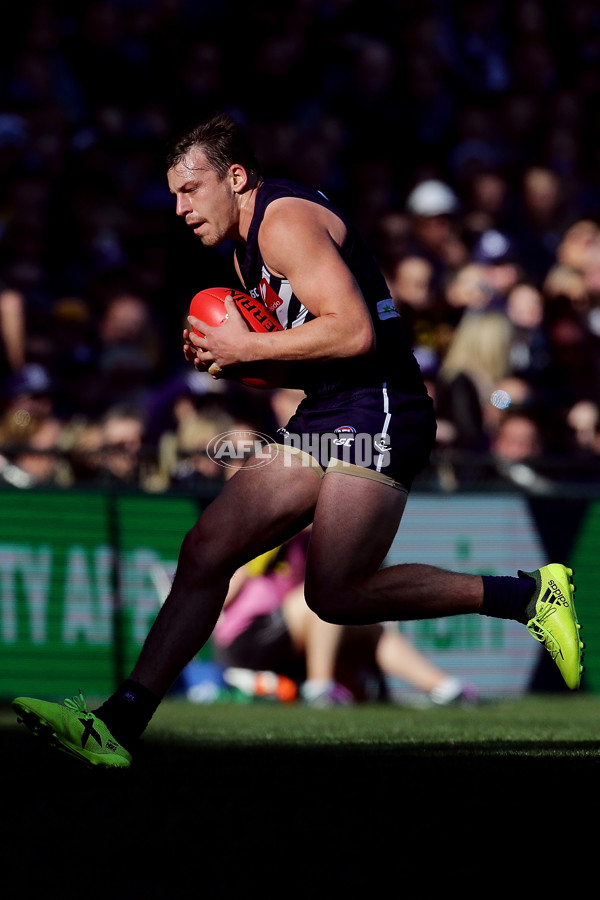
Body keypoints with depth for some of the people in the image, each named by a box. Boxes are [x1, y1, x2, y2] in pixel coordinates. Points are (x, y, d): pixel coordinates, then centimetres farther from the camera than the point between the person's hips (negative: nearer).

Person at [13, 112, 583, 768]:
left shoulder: (286, 219, -11)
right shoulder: (250, 248, 21)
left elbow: (354, 332, -22)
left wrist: (247, 349, -14)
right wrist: (226, 358, 10)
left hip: (376, 414, -10)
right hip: (319, 421, 10)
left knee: (336, 591, -18)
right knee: (204, 552, -2)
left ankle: (527, 594, -5)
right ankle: (119, 724, -5)